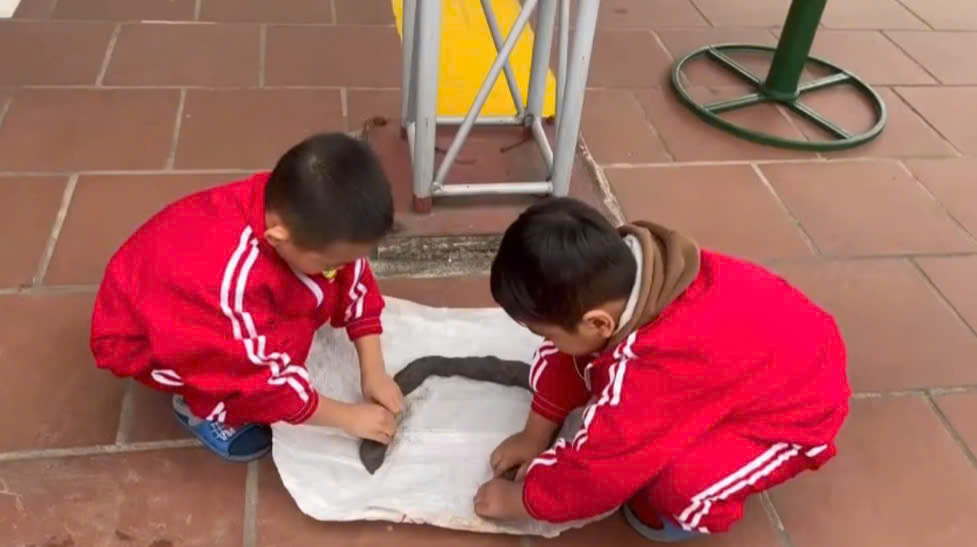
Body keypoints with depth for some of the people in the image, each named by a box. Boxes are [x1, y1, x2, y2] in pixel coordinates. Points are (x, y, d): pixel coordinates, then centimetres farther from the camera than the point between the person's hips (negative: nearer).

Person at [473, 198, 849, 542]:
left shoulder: (650, 372, -41)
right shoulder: (619, 266, -19)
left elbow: (594, 474, -28)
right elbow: (567, 355, -1)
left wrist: (518, 500, -10)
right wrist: (535, 435, 7)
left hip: (795, 411, -8)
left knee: (672, 481, -33)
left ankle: (702, 509, 3)